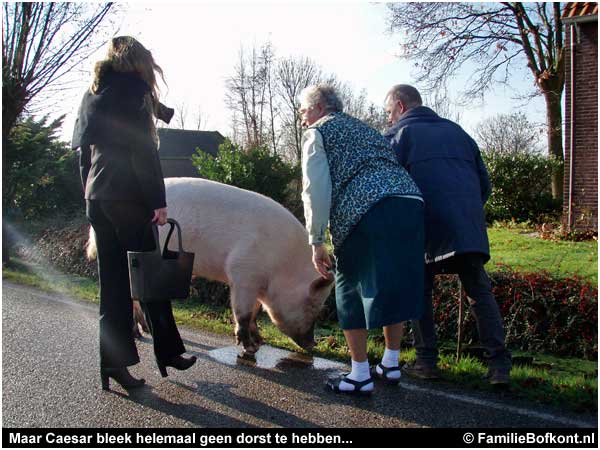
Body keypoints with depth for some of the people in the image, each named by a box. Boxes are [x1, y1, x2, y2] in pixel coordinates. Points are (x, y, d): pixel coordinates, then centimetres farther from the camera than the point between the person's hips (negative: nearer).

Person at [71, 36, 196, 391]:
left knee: (112, 281, 8)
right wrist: (158, 201, -13)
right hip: (128, 198, -7)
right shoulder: (131, 87, -4)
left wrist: (89, 195, 20)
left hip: (97, 198, 7)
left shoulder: (92, 94, 18)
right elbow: (143, 150, -13)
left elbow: (83, 149, 18)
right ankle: (168, 352, 12)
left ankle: (114, 362, 12)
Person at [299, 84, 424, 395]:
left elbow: (316, 189, -1)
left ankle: (360, 375, 11)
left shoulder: (317, 132, 12)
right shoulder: (363, 128, 32)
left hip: (366, 210, -7)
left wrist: (316, 241, 0)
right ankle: (391, 364, 28)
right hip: (411, 202, 7)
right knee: (395, 285, 16)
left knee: (351, 291, 6)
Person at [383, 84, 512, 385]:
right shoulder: (455, 131, 24)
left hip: (426, 226, -4)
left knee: (419, 292, 11)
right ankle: (499, 365, 8)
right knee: (480, 293, 12)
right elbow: (484, 183, 23)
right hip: (470, 227, 4)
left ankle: (426, 362, 12)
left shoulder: (399, 133, 10)